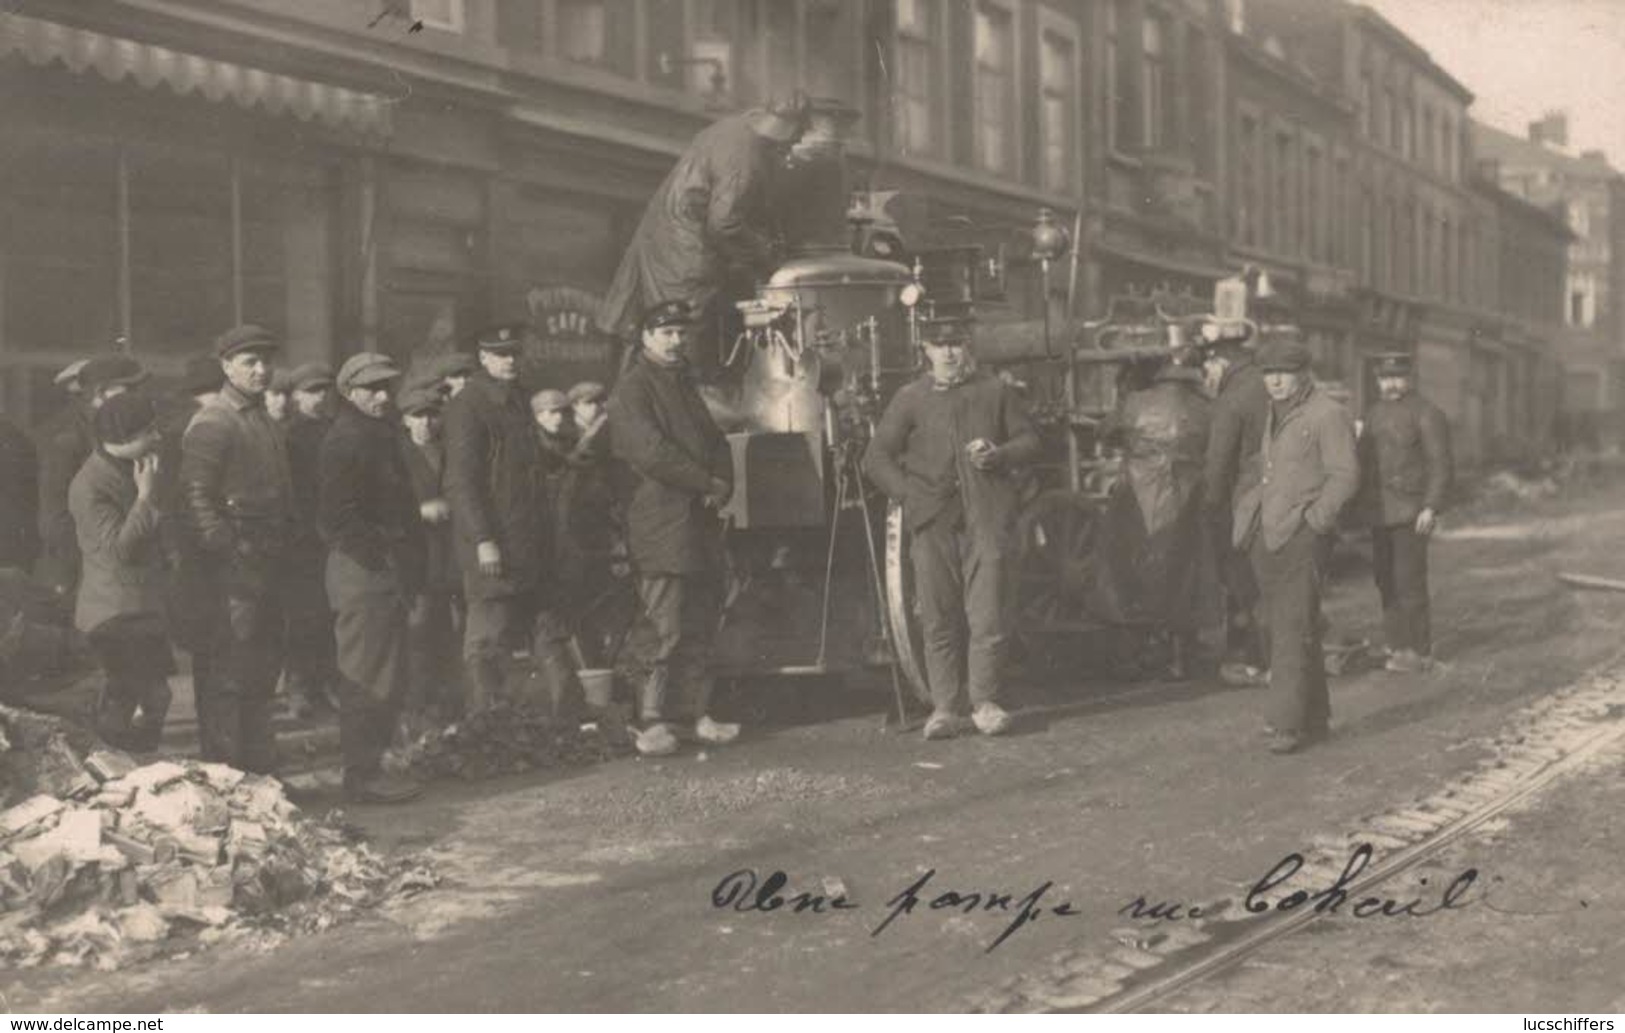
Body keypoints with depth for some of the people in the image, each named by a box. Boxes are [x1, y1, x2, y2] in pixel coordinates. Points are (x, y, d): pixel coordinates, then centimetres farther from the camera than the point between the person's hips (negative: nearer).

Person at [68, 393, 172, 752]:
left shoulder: (131, 470, 10)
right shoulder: (89, 486, -19)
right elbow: (119, 548, -25)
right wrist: (145, 496, -23)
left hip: (143, 607, 9)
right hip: (116, 611, -9)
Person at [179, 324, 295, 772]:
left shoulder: (265, 421, 20)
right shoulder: (211, 423, -9)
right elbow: (196, 496, -16)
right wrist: (226, 550, -20)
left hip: (268, 561, 9)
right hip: (234, 562, -9)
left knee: (263, 667, 14)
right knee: (229, 670, -8)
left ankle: (259, 765, 22)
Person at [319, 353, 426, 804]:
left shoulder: (381, 433, 18)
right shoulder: (345, 441, -12)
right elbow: (338, 517, -19)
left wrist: (408, 563, 14)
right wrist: (383, 556, -17)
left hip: (386, 571, 10)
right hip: (363, 572, -10)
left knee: (390, 676, 13)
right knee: (369, 678, -6)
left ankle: (368, 766, 21)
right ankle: (363, 775, 0)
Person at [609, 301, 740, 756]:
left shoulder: (685, 386, 22)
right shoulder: (631, 391, -5)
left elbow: (716, 442, 18)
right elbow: (652, 453, -16)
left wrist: (723, 486, -2)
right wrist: (707, 484, -11)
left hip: (700, 523, 8)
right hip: (660, 527, -8)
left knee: (701, 626, 8)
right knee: (666, 630, -10)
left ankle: (698, 713, 14)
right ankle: (652, 722, -5)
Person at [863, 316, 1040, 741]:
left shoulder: (996, 392, 11)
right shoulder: (910, 398, 9)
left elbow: (1029, 440, 15)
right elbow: (876, 458, 8)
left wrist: (1000, 455, -6)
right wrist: (909, 495, -4)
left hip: (988, 518, 0)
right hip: (934, 521, 0)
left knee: (988, 616, -4)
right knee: (939, 619, 1)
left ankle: (984, 701, 8)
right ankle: (944, 707, 8)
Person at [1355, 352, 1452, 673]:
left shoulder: (1426, 414, -6)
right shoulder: (1374, 413, 16)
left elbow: (1440, 465, -10)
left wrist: (1431, 508, -18)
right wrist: (1360, 506, 17)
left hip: (1410, 513, -7)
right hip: (1379, 513, 7)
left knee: (1409, 581, -9)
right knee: (1386, 581, 8)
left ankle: (1417, 650, -2)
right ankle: (1396, 644, 16)